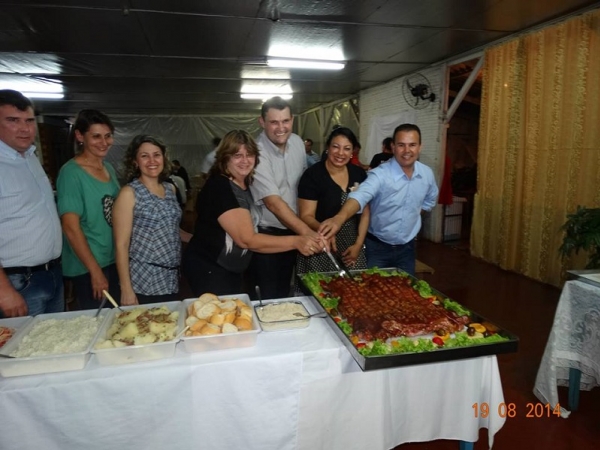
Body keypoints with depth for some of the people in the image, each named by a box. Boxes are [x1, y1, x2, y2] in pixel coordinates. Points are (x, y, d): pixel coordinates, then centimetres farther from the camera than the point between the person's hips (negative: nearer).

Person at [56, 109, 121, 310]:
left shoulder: (109, 168, 7)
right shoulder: (71, 173, -15)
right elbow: (71, 227, -19)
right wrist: (95, 271, -19)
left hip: (115, 260, 7)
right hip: (88, 267, -7)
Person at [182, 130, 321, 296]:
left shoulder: (245, 184, 3)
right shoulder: (219, 187, -24)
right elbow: (246, 239, -29)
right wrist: (296, 241, -32)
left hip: (232, 269, 9)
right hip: (209, 270, -9)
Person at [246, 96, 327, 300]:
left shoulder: (297, 142, 1)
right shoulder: (256, 153, -21)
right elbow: (273, 203, -29)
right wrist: (308, 233, -36)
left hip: (292, 231, 6)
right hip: (264, 235, -6)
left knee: (284, 293, 20)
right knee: (265, 299, 4)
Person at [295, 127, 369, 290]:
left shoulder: (359, 174, 3)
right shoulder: (313, 175, -12)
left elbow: (365, 213, 8)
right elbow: (306, 216, -14)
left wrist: (358, 244, -1)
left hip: (352, 246, 5)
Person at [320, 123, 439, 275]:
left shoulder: (427, 174, -4)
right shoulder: (380, 174, -22)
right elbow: (360, 196, -42)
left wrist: (412, 214, 5)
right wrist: (340, 217, -61)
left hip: (407, 247, 5)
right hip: (377, 247, -4)